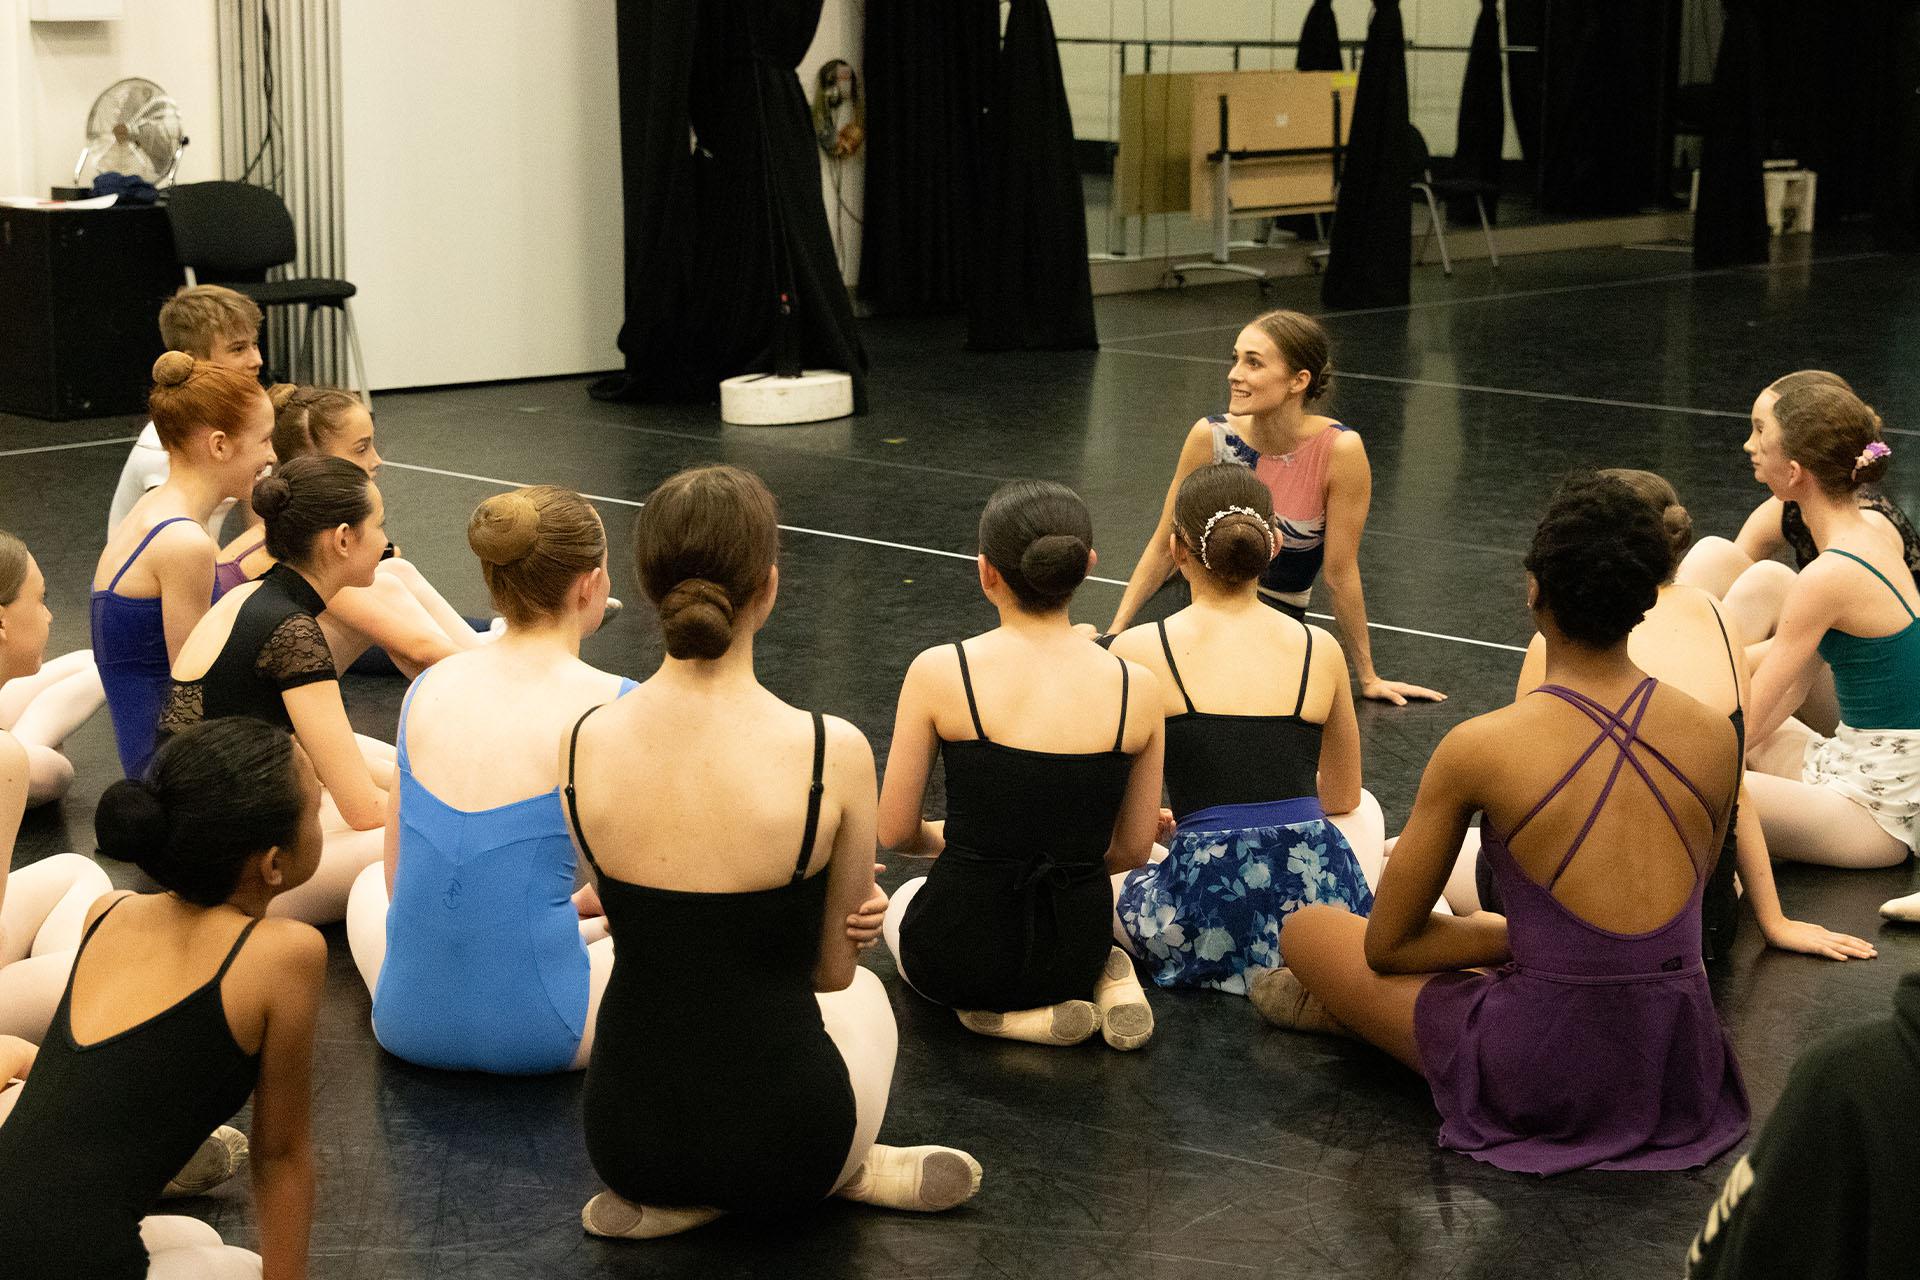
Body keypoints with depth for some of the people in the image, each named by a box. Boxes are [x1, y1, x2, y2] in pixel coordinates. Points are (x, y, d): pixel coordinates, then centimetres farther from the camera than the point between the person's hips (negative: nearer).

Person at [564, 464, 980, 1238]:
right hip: (780, 1137, -2)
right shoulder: (831, 753, -19)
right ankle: (849, 1172, 7)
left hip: (626, 1139, 2)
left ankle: (668, 1200, 13)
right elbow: (834, 968, -3)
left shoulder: (585, 744, -11)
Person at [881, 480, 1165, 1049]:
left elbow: (895, 833, -5)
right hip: (1076, 950, 3)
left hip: (959, 952, -3)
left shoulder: (940, 671, -15)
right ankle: (1107, 980, 8)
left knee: (902, 903, 36)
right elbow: (1134, 849, 3)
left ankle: (1018, 1015, 6)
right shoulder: (1136, 686, -7)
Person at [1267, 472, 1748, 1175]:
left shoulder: (1479, 748, -14)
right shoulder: (1717, 736, -2)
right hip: (1681, 1071, 5)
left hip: (1549, 1078, -5)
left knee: (1306, 930, 16)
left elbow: (1388, 942, -3)